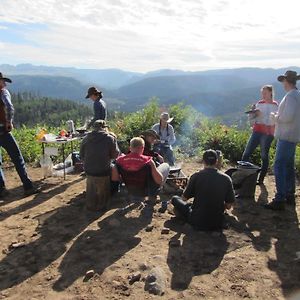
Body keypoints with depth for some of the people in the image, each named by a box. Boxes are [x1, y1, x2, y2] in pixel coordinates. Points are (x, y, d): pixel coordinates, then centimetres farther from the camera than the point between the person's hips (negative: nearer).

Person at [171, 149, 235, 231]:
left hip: (198, 223, -4)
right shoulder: (226, 179, -8)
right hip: (218, 224, 4)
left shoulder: (196, 176, -13)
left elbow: (184, 198, -1)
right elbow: (228, 206, -2)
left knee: (175, 199, 14)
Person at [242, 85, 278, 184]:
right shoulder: (259, 103, 12)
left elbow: (271, 122, -14)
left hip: (267, 133, -5)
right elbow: (252, 120, 11)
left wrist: (260, 114, -20)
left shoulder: (274, 105, -3)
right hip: (257, 131, 5)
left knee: (264, 156, -1)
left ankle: (261, 179, 7)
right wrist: (252, 113, -8)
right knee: (246, 154, -2)